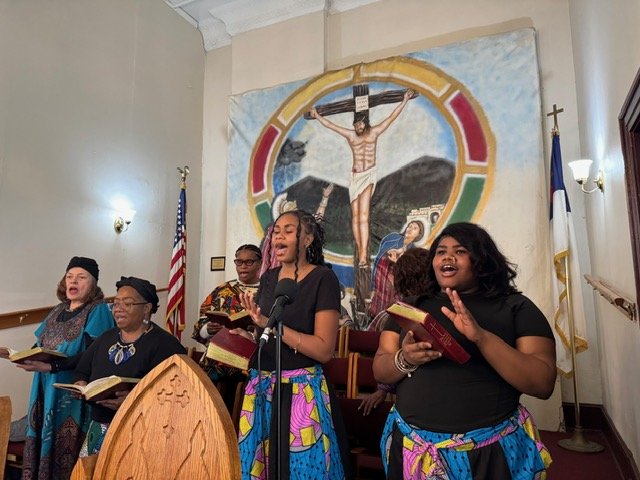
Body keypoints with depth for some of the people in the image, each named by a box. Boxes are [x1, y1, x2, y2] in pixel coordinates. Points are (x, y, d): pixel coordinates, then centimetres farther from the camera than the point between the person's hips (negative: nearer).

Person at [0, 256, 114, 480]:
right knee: (42, 442, 12)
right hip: (47, 390, 7)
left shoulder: (98, 310, -10)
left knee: (67, 450, -2)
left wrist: (51, 366, -27)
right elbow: (41, 347, 15)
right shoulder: (58, 310, 14)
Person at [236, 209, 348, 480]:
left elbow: (324, 350, -18)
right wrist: (247, 337, 1)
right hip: (260, 388, 6)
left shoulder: (323, 278, -12)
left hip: (301, 390, -6)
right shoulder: (268, 277, 8)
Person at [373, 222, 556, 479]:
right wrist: (404, 360, -20)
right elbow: (379, 371, 2)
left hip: (490, 451, -2)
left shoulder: (516, 307, -3)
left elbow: (543, 383, -12)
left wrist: (482, 337, -26)